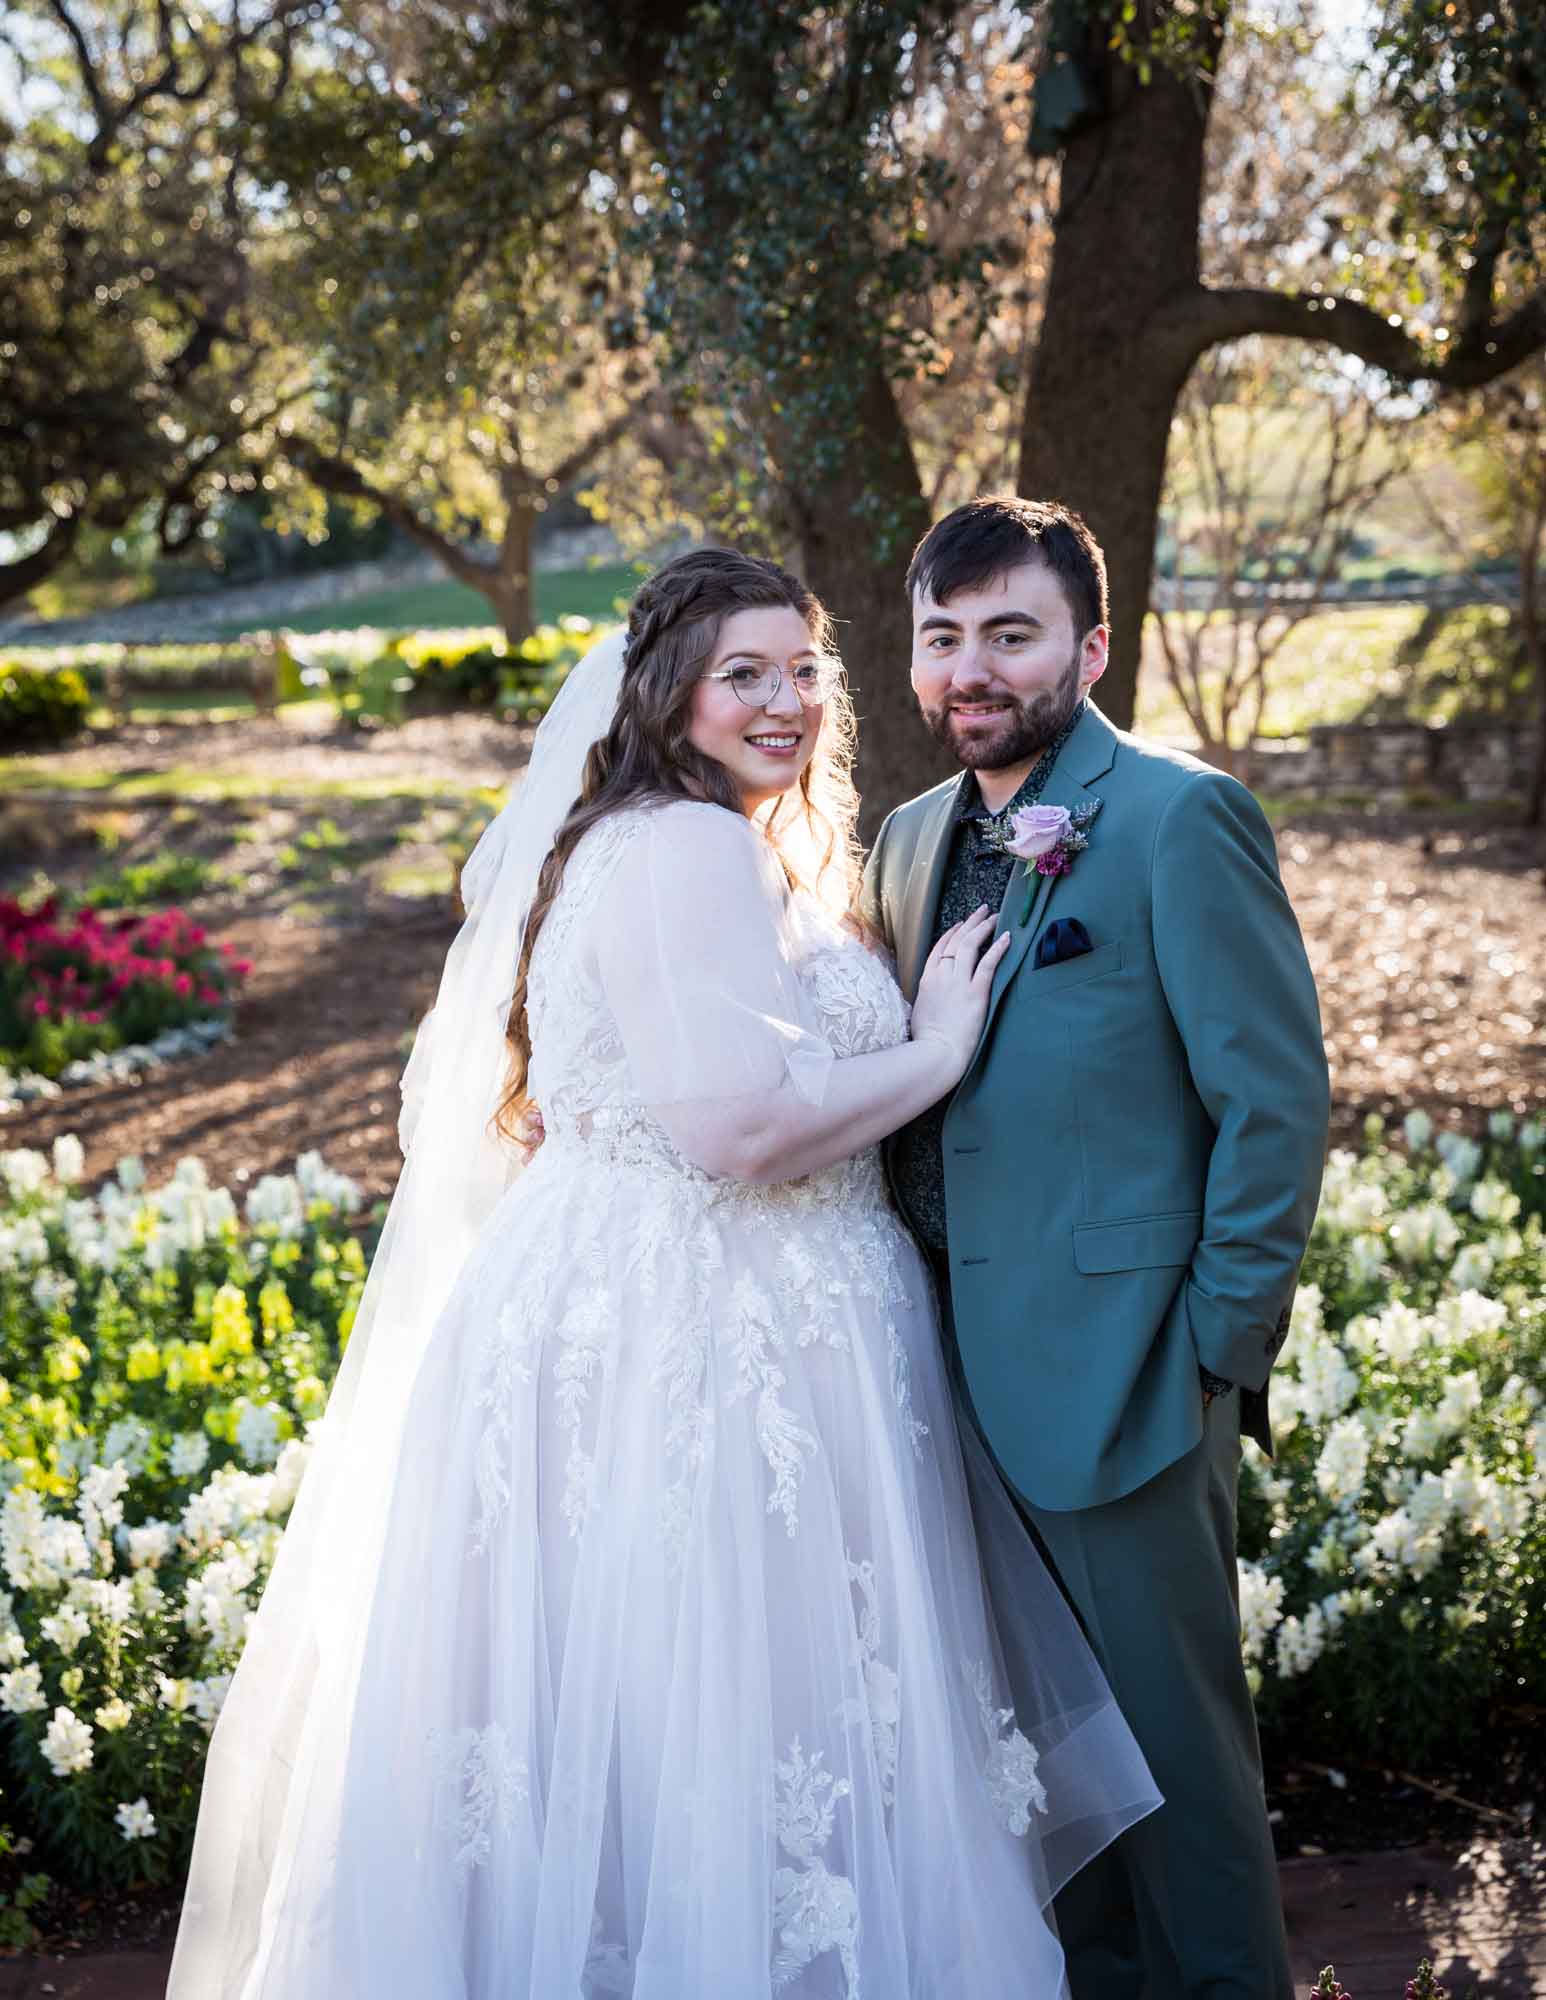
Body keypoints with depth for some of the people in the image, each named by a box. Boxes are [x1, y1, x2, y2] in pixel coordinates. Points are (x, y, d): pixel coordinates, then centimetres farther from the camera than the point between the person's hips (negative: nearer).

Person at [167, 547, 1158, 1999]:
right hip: (703, 1349, -10)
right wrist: (938, 1051, -12)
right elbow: (737, 1126, -24)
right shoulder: (691, 849, -15)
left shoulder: (696, 847, 19)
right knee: (712, 1726, 0)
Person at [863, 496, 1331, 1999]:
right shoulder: (912, 842, 10)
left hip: (1121, 1373, -7)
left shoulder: (1183, 819, -12)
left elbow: (1277, 1101, -13)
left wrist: (1215, 1351, -14)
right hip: (962, 1368, 7)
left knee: (1169, 1719, 8)